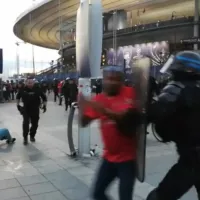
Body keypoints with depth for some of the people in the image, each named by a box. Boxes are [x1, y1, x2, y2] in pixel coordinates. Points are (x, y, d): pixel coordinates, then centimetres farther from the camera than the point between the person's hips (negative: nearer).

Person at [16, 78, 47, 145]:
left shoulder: (37, 89, -9)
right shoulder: (23, 90, -6)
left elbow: (44, 97, 3)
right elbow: (18, 96, 12)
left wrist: (44, 105, -3)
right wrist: (18, 105, 8)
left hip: (35, 110, 1)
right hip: (26, 109, -1)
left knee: (35, 124, 9)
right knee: (25, 123, -12)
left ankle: (32, 136, 32)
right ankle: (25, 138, 5)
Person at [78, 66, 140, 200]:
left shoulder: (130, 93, -11)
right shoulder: (99, 99, 2)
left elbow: (126, 116, -25)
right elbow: (84, 122, 0)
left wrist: (104, 110, -35)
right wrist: (82, 107, -18)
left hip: (127, 157, -5)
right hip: (109, 156, 5)